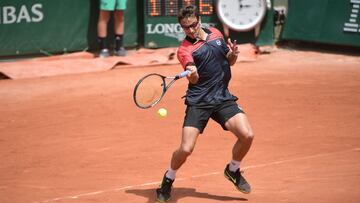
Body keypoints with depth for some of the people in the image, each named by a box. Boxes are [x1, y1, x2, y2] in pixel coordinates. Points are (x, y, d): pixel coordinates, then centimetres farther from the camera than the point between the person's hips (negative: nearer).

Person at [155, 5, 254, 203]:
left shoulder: (215, 33, 7)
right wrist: (191, 73, -54)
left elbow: (229, 61, 20)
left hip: (223, 97, 4)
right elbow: (194, 77, -29)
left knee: (247, 135, -14)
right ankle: (168, 179, 17)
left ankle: (233, 170, 15)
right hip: (198, 102, -4)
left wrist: (233, 54, -4)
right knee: (186, 149, -14)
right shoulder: (184, 49, -10)